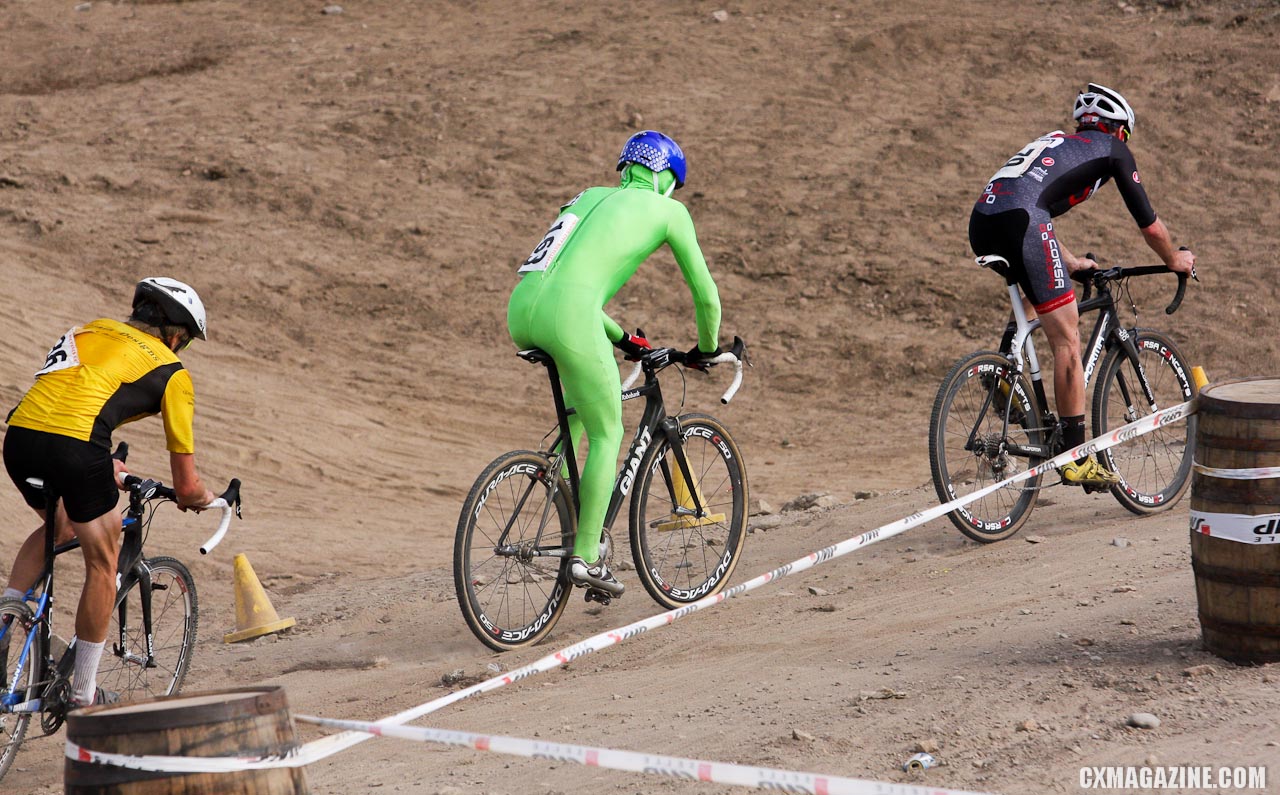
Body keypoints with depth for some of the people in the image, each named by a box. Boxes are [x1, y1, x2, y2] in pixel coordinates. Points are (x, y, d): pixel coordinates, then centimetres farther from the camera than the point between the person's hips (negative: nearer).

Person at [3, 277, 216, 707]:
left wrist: (102, 469, 55)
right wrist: (202, 497, 38)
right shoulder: (171, 371, 14)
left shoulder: (90, 329, 29)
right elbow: (186, 486, 16)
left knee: (59, 528, 34)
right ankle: (83, 694, 19)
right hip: (74, 446, -6)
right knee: (103, 563, 14)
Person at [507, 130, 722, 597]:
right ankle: (586, 557, 5)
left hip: (521, 312, 6)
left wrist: (621, 339, 48)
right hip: (569, 318, -6)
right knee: (607, 436, 9)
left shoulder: (590, 197, 31)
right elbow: (704, 292, 20)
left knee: (595, 364, 36)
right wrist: (707, 348, 38)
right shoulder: (668, 211, 15)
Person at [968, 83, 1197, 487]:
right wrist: (1175, 260, 39)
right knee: (1067, 340, -2)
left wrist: (1070, 261, 60)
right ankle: (1077, 458, -3)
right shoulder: (1114, 150, 18)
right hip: (1019, 222, -7)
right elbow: (1149, 223, 21)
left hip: (980, 225, 7)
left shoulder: (1054, 143, 36)